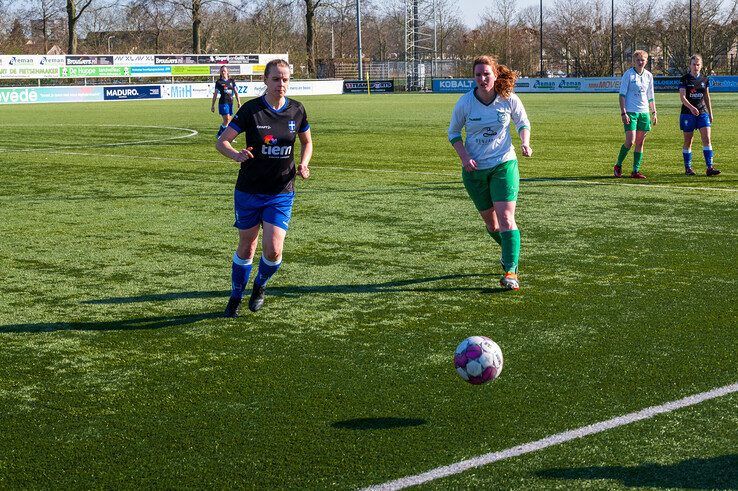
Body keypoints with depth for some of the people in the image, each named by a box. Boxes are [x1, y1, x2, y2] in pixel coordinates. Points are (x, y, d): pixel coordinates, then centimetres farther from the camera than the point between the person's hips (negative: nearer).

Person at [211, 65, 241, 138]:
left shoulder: (232, 81, 10)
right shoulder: (219, 82, 0)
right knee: (227, 119, -15)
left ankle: (219, 134, 17)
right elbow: (215, 94, 3)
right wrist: (212, 105, 3)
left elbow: (236, 92, 13)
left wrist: (239, 102, 6)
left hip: (230, 102, 5)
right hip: (223, 102, -5)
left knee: (228, 121, 6)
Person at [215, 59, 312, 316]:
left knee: (273, 249, -10)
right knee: (246, 247, 9)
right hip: (249, 191, -1)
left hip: (281, 193, 1)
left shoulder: (297, 111, -1)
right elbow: (221, 141, -8)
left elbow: (307, 142, 16)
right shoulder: (251, 109, -10)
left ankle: (259, 286, 23)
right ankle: (236, 297, 31)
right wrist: (236, 155, -29)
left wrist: (303, 164, -3)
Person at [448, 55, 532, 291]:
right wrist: (464, 157, -10)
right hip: (474, 169, 2)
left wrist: (525, 143, -11)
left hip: (504, 165, -2)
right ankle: (509, 251, 41)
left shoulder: (509, 100, -9)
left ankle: (510, 271, -13)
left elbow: (523, 123, 9)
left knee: (505, 217, -16)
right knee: (490, 222, 11)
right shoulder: (465, 102, -9)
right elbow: (453, 132, 5)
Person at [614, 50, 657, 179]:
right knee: (630, 141, -13)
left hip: (644, 112, 5)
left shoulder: (648, 76, 11)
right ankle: (618, 166, 5)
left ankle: (635, 171, 8)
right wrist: (623, 113, -13)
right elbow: (622, 95, -6)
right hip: (630, 112, -5)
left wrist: (654, 113, 14)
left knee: (640, 143, 4)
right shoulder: (628, 74, -4)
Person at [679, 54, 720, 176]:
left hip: (702, 112, 3)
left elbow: (707, 97, 18)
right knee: (688, 142, 3)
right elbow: (682, 96, -15)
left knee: (707, 139, -8)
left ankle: (709, 167, -9)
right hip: (688, 113, -3)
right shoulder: (685, 79, -5)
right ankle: (688, 168, 13)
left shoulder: (705, 80, 9)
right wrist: (691, 107, -31)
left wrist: (710, 113, 17)